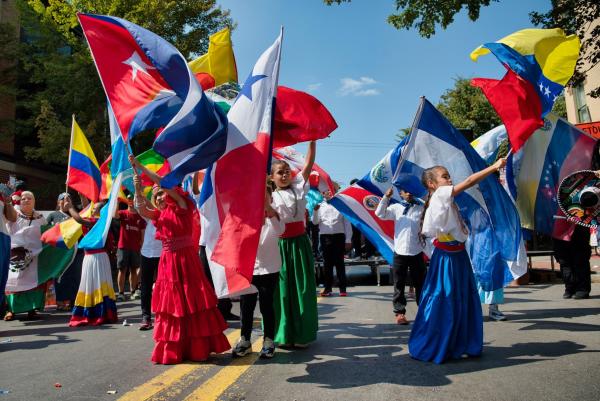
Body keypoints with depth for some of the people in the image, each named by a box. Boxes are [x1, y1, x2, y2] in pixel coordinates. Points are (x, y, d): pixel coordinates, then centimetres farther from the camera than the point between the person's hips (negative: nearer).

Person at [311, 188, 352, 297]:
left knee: (339, 262, 2)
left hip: (339, 236, -1)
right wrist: (315, 211, -15)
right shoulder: (320, 205, 9)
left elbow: (347, 223, 5)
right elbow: (315, 222, 3)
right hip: (325, 237, 1)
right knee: (327, 262, 5)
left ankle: (342, 288, 6)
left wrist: (348, 240, 0)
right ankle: (327, 288, 12)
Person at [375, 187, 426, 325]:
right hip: (400, 252, -1)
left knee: (420, 283, 11)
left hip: (417, 252, 1)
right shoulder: (396, 207, 3)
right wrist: (386, 197, -15)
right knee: (399, 285, 4)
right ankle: (399, 312, 10)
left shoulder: (421, 208, 5)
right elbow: (380, 213, -8)